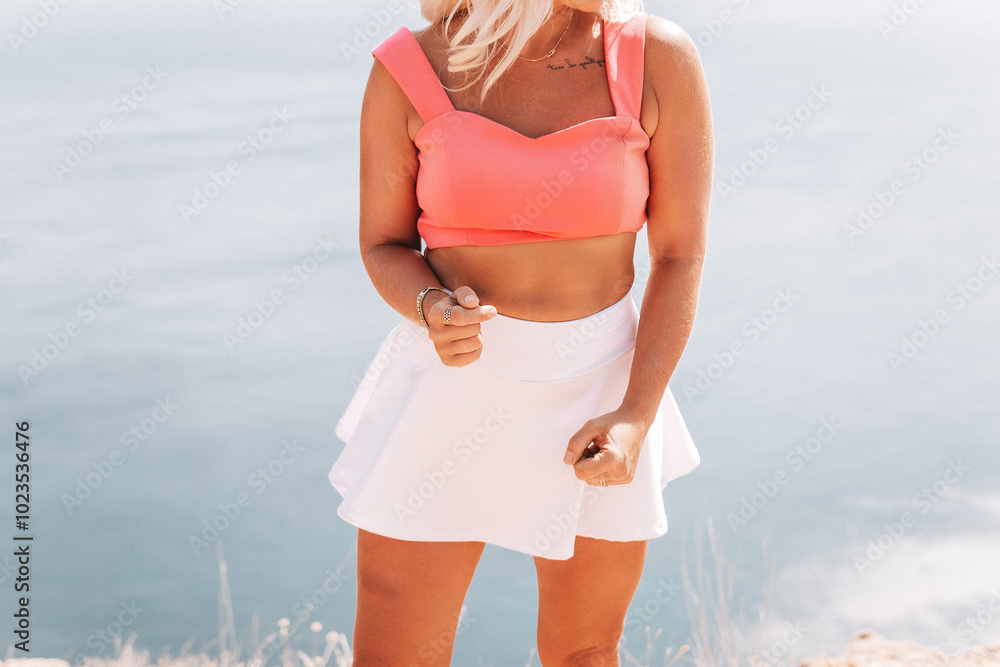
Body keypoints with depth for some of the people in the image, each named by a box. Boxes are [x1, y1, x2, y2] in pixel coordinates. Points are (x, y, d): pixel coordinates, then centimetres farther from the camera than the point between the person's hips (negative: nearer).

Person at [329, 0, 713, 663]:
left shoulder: (660, 60, -8)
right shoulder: (410, 69, -8)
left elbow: (681, 257, -5)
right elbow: (384, 245, 2)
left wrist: (637, 414, -16)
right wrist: (431, 310, -21)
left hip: (598, 388, 1)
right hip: (449, 381, 0)